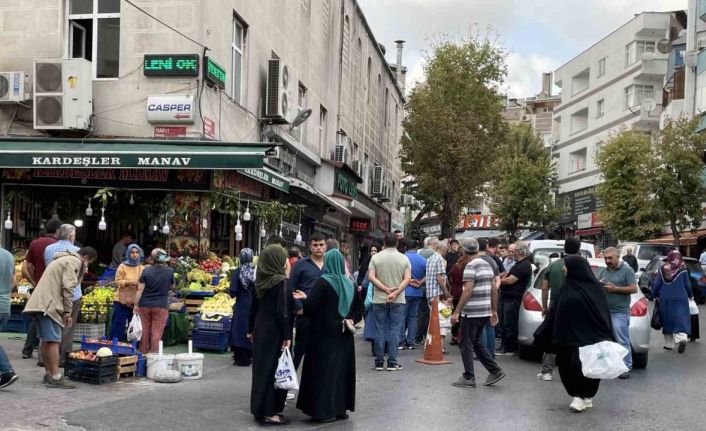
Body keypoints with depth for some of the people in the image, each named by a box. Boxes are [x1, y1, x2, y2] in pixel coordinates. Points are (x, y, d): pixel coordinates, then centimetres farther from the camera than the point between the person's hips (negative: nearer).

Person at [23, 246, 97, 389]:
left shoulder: (62, 259, 27)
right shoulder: (74, 261, -5)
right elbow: (67, 288, -13)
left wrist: (65, 311, 20)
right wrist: (68, 312, -9)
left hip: (39, 302, 10)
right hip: (49, 304, -10)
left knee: (45, 340, 14)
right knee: (54, 340, -11)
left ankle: (49, 374, 21)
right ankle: (55, 378, -13)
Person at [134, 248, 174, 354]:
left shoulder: (146, 270, -4)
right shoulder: (170, 271, -5)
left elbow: (140, 289, -6)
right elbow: (172, 286, 10)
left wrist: (136, 305, -2)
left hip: (145, 305, 1)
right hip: (161, 306, -1)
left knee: (145, 331, 11)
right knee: (157, 332, 4)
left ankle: (143, 353, 17)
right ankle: (153, 353, 5)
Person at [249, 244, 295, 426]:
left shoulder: (260, 280, 4)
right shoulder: (281, 281, -17)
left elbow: (253, 307, 11)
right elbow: (283, 311, -20)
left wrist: (251, 329, 19)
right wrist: (287, 336, -17)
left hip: (261, 330, 7)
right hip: (275, 332, -7)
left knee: (262, 367, 14)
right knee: (274, 369, 0)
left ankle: (259, 408, 22)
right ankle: (269, 412, 5)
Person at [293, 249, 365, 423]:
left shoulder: (323, 282, -12)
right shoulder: (349, 283, 6)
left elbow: (310, 304, -17)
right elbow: (360, 307, 11)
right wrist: (352, 320, 7)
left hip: (325, 334, -5)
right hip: (344, 334, 5)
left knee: (324, 370, 1)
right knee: (342, 368, 12)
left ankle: (325, 410, 1)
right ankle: (341, 407, 17)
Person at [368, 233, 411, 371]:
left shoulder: (376, 257, 0)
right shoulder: (404, 258, 1)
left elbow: (371, 277, -9)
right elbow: (407, 279, -8)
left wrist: (386, 289, -11)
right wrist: (395, 293, -14)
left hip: (379, 299, 0)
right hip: (398, 301, 0)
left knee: (380, 331, 6)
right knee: (394, 331, 4)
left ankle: (379, 362, 10)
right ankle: (392, 363, 4)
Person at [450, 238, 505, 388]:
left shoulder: (471, 266, -14)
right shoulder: (487, 264, 12)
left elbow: (468, 290, -21)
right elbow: (494, 289, 14)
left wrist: (456, 312, -19)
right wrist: (494, 311, 19)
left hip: (472, 312, -8)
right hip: (485, 312, 8)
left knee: (466, 345, 2)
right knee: (478, 343, 18)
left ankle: (469, 378, 5)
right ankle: (495, 371, 13)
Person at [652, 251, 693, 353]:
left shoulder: (662, 270, 0)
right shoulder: (683, 271, -4)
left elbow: (656, 285, 1)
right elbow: (687, 285, 4)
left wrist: (655, 296, 15)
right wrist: (691, 296, 21)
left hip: (665, 300, 2)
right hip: (680, 299, -2)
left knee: (667, 321, 11)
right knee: (681, 319, -1)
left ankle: (669, 344, 15)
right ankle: (682, 338, -25)